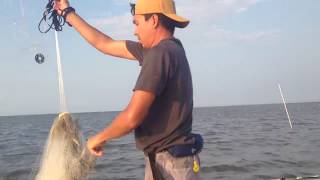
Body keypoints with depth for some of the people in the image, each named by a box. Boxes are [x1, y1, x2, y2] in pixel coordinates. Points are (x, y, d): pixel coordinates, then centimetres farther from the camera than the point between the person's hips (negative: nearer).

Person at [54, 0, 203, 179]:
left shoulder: (160, 53, -19)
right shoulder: (167, 47, 8)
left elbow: (132, 117, -24)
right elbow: (105, 44, 16)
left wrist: (99, 138, -6)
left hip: (170, 163, -9)